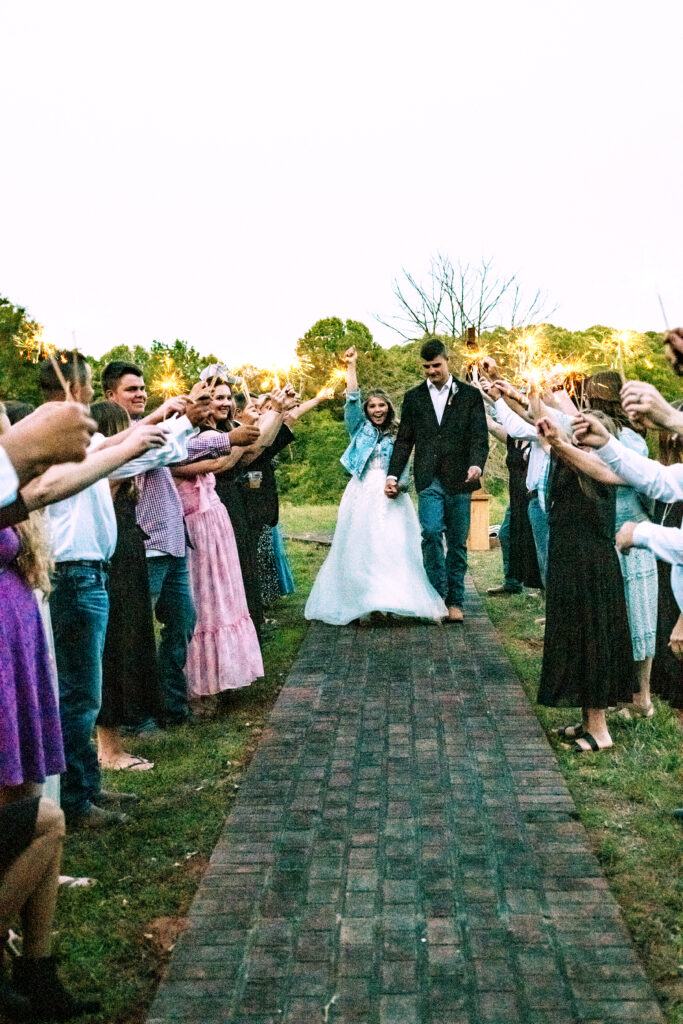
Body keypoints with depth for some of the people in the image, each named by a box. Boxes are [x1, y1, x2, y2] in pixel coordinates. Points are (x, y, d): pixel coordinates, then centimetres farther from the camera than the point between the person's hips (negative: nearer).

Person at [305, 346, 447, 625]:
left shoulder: (396, 436, 13)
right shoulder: (360, 429, 11)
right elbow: (352, 402, -2)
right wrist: (351, 367, -8)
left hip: (390, 497, 1)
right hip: (362, 495, 0)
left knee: (393, 547, -6)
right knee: (358, 546, -3)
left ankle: (395, 599, -2)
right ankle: (360, 602, 0)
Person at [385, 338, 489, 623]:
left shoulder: (470, 395, 7)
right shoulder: (414, 397, 13)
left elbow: (479, 436, 0)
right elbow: (404, 440, 15)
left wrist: (477, 465, -19)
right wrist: (393, 475, 6)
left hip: (459, 480, 0)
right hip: (428, 480, 1)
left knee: (458, 542, 4)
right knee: (431, 532, -17)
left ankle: (455, 601, 14)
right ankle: (438, 593, -6)